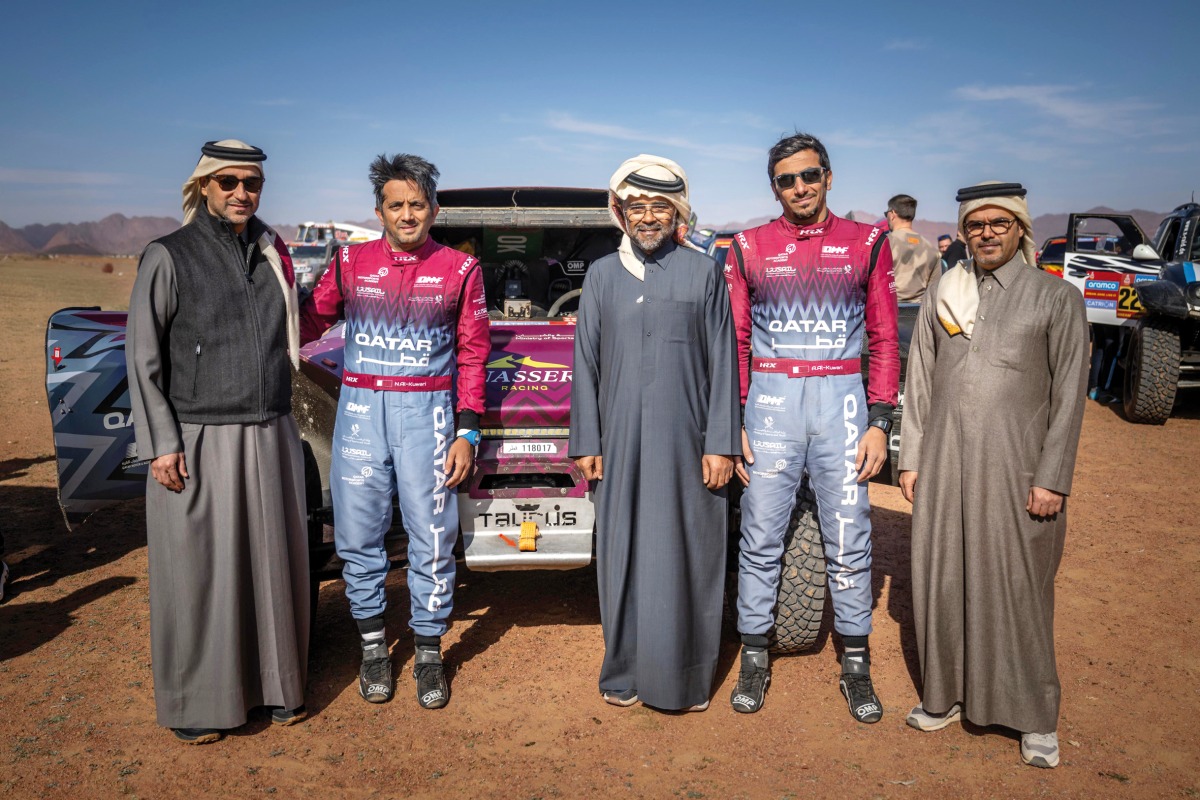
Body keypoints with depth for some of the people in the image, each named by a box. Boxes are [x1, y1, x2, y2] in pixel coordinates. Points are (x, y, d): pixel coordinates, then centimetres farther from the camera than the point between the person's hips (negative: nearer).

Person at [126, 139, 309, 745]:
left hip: (270, 438, 5)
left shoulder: (273, 254, 11)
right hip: (198, 443, -4)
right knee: (198, 571, 4)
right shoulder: (169, 258, -3)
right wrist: (161, 444, -11)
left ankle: (276, 684, 27)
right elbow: (143, 358, -4)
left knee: (274, 564, 11)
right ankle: (195, 703, 21)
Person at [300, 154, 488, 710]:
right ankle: (373, 647, 25)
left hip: (427, 413, -1)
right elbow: (309, 321, 11)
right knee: (358, 535, 7)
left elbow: (472, 354, 3)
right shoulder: (350, 262, 7)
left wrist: (466, 432, -2)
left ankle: (428, 654, 19)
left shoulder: (459, 269, 3)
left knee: (431, 537, 2)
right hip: (359, 411, 2)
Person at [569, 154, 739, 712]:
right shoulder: (602, 275, 9)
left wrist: (720, 445, -4)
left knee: (686, 557, 4)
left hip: (686, 442, -1)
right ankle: (625, 672, 21)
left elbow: (722, 364, 1)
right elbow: (586, 363, 9)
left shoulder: (703, 272, 4)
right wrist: (585, 443, 4)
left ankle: (686, 677, 18)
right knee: (624, 556, 7)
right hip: (621, 443, 2)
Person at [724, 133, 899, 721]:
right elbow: (734, 344, 6)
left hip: (841, 402, 0)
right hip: (769, 402, 0)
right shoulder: (748, 248, 6)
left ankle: (856, 664, 23)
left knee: (848, 541, 7)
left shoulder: (866, 243, 6)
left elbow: (885, 339, 5)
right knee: (760, 538, 6)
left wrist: (880, 422, -2)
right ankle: (754, 657, 22)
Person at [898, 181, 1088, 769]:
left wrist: (1051, 478, -7)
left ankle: (1036, 718, 22)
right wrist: (910, 459, 6)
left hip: (1015, 469, -3)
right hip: (943, 464, 3)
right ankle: (947, 695, 28)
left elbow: (1068, 395, -2)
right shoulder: (941, 294, 8)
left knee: (1017, 589, 5)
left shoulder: (1056, 299, 0)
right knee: (942, 583, 10)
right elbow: (919, 381, 9)